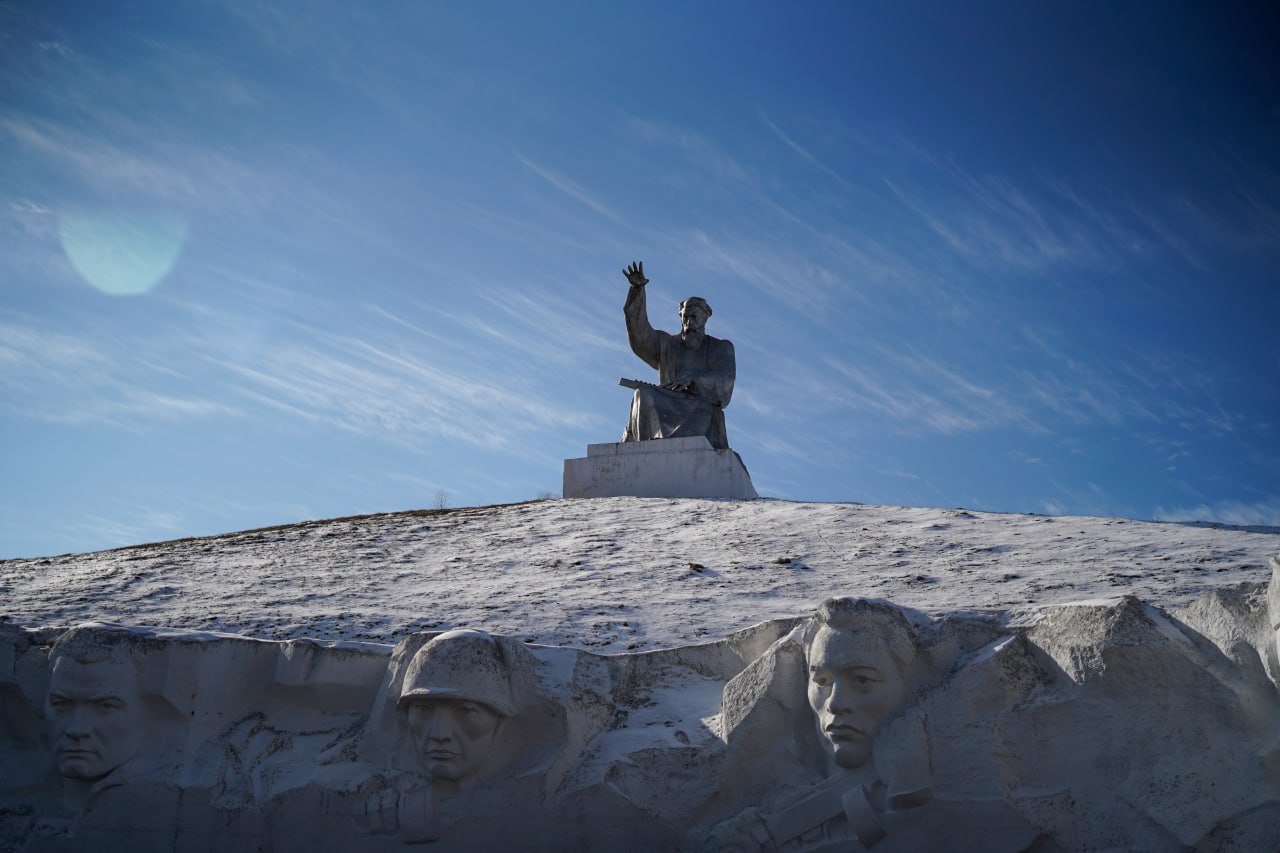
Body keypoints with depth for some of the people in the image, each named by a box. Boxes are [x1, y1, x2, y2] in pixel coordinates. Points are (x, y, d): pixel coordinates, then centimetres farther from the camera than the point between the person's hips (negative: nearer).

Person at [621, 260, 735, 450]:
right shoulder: (666, 344, 19)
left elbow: (724, 381, -3)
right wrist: (638, 289, -11)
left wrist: (692, 379, -23)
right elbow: (640, 335, 0)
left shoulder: (721, 348, 14)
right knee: (644, 394, -29)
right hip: (668, 409, 1)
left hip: (703, 408, -1)